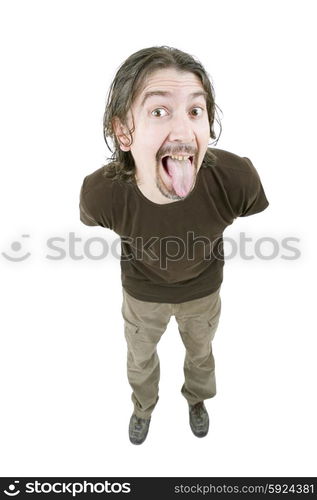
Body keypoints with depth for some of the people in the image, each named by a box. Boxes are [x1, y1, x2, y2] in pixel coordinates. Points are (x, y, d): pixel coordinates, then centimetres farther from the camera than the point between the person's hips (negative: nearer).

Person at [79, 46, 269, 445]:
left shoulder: (237, 177, -38)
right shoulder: (100, 193, -36)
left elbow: (256, 217, -11)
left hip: (203, 290, 1)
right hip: (142, 292, 0)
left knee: (200, 352, 29)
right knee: (140, 357, 27)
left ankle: (196, 399, 65)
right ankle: (143, 406, 63)